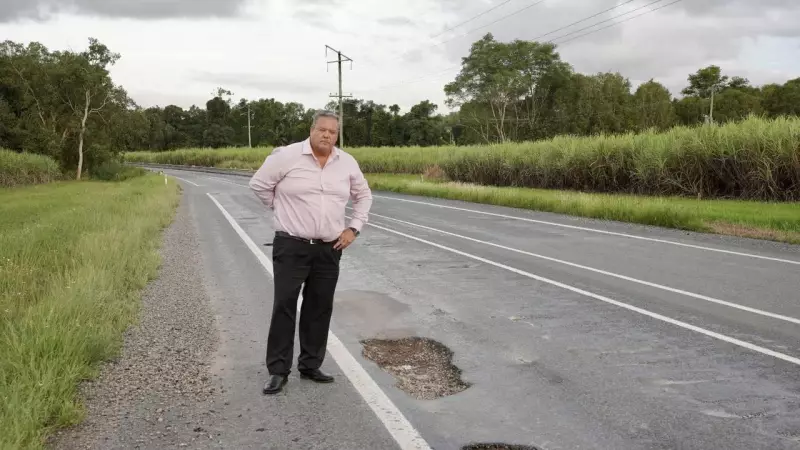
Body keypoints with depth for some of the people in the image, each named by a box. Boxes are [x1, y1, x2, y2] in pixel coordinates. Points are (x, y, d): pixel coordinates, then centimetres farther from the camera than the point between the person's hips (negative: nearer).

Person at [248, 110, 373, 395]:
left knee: (320, 308, 9)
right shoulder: (287, 156, -9)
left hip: (329, 249, 4)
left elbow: (363, 196, 17)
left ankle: (310, 366, 22)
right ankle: (278, 371, 7)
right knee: (284, 306, -2)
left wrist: (354, 228, 7)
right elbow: (259, 184, 0)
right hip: (291, 247, -4)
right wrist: (282, 210, 3)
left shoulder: (348, 163, 3)